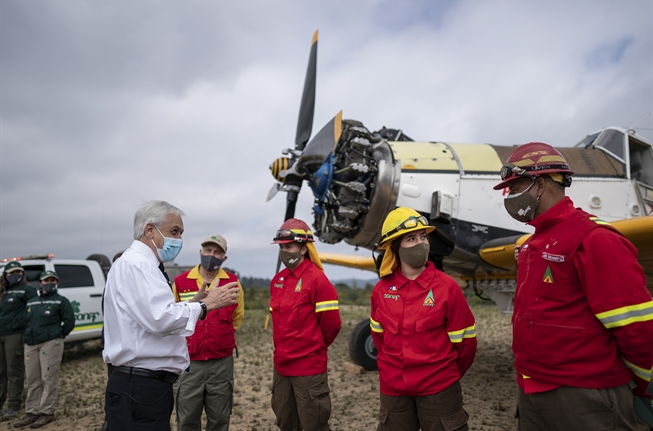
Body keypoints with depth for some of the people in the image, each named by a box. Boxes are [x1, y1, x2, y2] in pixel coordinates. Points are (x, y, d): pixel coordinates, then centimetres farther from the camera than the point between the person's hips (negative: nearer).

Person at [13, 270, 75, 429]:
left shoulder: (61, 301, 2)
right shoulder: (31, 302, 20)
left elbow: (69, 321, -3)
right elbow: (25, 321, 24)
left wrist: (58, 335, -3)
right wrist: (26, 337, 12)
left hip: (50, 344, -6)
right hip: (30, 345, 6)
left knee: (49, 379, -6)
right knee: (32, 380, 9)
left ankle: (46, 413, 1)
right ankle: (31, 413, 17)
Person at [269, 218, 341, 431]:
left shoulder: (318, 279, -16)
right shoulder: (277, 280, 7)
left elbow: (331, 324, -16)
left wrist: (314, 347, -1)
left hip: (309, 368, -7)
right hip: (281, 366, 8)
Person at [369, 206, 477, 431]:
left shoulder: (446, 286, -13)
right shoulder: (381, 290, -4)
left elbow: (464, 341, -6)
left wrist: (446, 375, 6)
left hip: (438, 389, -3)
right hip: (393, 389, 3)